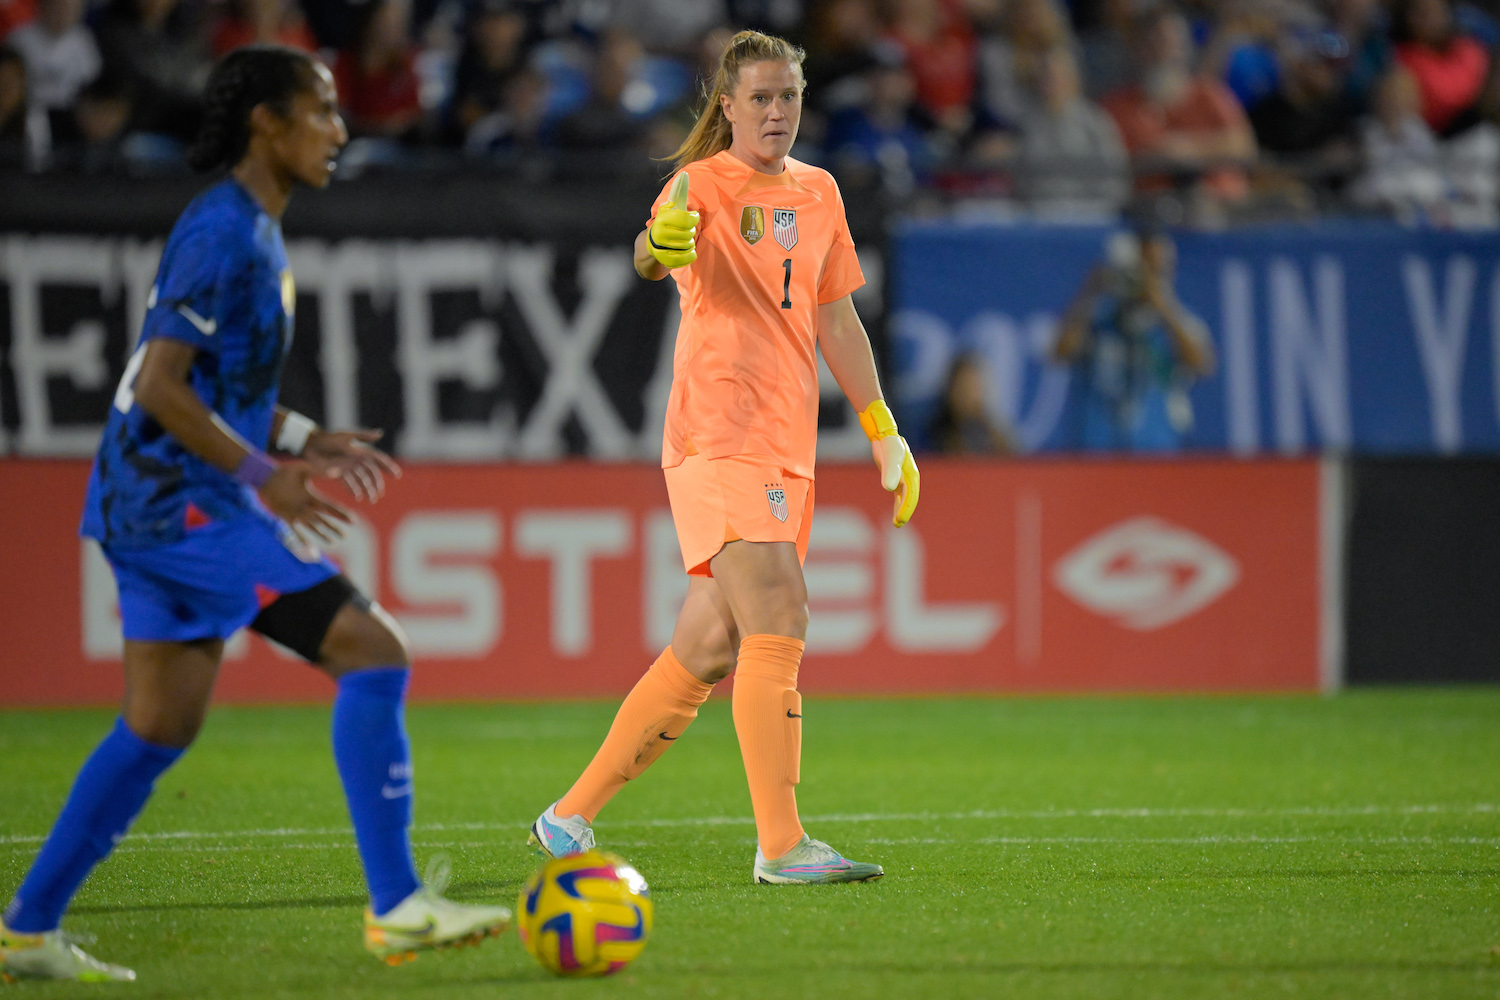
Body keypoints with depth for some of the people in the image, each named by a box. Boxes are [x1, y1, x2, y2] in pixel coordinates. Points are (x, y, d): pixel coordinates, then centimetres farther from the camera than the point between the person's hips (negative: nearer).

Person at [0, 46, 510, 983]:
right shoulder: (224, 232, -15)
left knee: (161, 727, 13)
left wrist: (305, 439, 14)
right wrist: (265, 475, -19)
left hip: (157, 506, 11)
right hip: (185, 504, -11)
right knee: (373, 652, -14)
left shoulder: (250, 230, 17)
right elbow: (159, 387, -21)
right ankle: (397, 908, -14)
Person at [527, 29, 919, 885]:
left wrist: (884, 433, 23)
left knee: (707, 653, 8)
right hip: (718, 439, -7)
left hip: (788, 453, 7)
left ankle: (571, 817, 18)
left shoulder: (817, 193, 15)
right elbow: (652, 260, -27)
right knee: (777, 624, -20)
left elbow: (836, 319, 23)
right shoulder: (703, 185, -6)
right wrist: (661, 244, -51)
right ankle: (781, 845, -22)